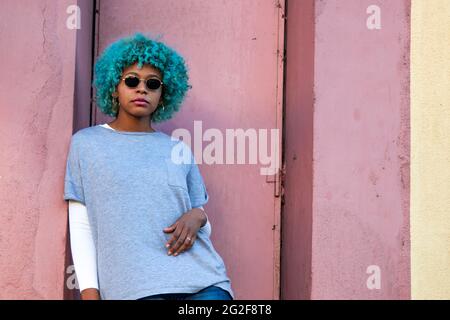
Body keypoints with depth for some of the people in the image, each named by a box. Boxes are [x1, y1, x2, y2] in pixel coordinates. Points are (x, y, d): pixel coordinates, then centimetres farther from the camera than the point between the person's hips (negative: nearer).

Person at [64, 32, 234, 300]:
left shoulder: (179, 150, 14)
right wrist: (90, 290, -2)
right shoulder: (86, 143, 10)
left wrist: (198, 216, -5)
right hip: (134, 285, -2)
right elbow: (81, 226, 6)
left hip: (199, 278, 2)